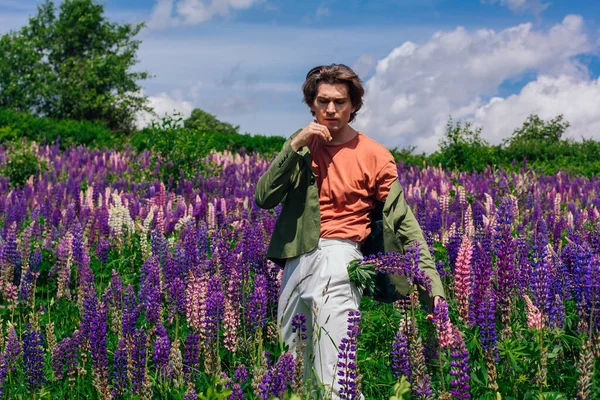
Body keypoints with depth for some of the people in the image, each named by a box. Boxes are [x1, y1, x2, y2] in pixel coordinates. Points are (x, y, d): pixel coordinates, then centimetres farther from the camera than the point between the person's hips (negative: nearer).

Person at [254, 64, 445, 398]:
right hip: (295, 262, 5)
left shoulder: (374, 156, -1)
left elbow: (404, 223, 0)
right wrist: (295, 146, -8)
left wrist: (433, 286, -6)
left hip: (336, 259, -5)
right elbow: (264, 198, 2)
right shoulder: (301, 144, 12)